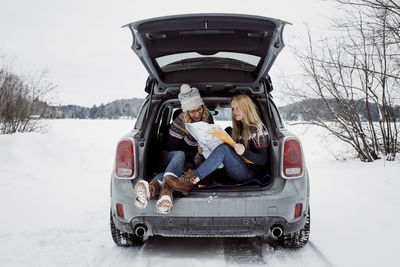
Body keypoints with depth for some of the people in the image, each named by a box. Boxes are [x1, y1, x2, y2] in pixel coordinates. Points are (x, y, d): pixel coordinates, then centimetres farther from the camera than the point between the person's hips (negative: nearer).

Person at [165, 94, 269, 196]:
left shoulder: (258, 129, -3)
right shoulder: (238, 128, 20)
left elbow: (263, 160, -9)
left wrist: (244, 152, -26)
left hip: (251, 172, -8)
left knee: (224, 149, -28)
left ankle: (191, 181, -38)